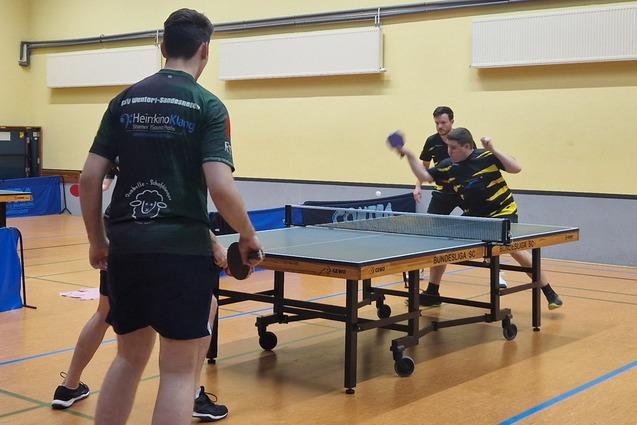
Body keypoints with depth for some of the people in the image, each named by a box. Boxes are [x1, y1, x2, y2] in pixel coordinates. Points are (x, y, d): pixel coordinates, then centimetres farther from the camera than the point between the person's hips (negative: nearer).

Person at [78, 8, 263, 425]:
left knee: (130, 357, 21)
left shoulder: (125, 100, 8)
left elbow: (90, 178, 6)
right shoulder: (207, 105, -5)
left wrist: (98, 240, 16)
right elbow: (220, 186, -15)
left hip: (125, 246, 5)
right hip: (182, 248, -5)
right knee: (179, 369, 4)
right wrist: (249, 235, 0)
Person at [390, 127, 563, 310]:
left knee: (516, 250, -19)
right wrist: (409, 155, -9)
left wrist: (493, 150, -28)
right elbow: (424, 176, 3)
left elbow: (516, 168, -20)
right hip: (473, 216, 5)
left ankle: (550, 294, -3)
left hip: (502, 212, -5)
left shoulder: (486, 156, -16)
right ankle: (432, 293, 13)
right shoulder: (448, 166, -4)